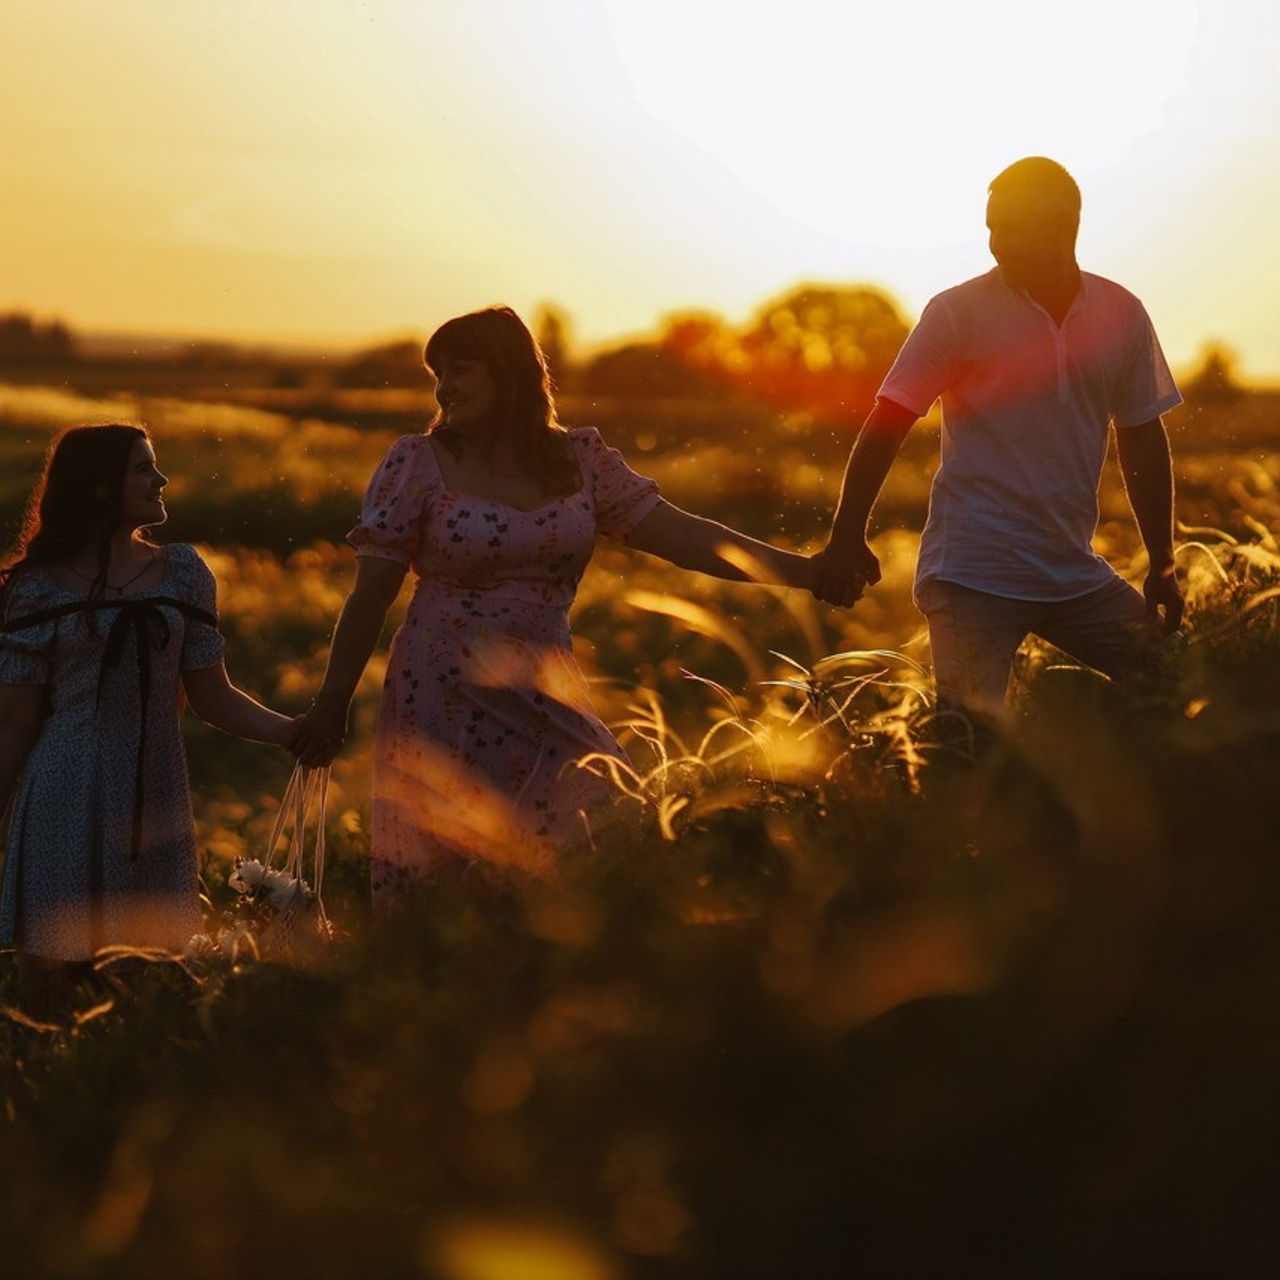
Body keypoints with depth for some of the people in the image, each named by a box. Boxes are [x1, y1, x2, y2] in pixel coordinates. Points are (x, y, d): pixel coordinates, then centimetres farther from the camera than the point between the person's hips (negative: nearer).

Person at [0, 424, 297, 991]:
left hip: (154, 806, 3)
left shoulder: (182, 572, 7)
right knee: (52, 968, -2)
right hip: (66, 803, -3)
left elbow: (211, 696, 7)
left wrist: (292, 730, -8)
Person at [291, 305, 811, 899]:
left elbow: (677, 532, 0)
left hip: (546, 702, 3)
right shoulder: (417, 465, -3)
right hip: (446, 704, -3)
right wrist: (330, 709, -2)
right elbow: (370, 595, -2)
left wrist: (805, 570, -9)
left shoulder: (580, 460, 5)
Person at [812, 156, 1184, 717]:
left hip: (1075, 573, 4)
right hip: (974, 575, -4)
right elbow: (886, 426, -5)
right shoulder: (959, 311, -5)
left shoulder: (1122, 314, 5)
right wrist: (846, 540, -11)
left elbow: (1143, 442, 13)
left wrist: (1163, 566, 12)